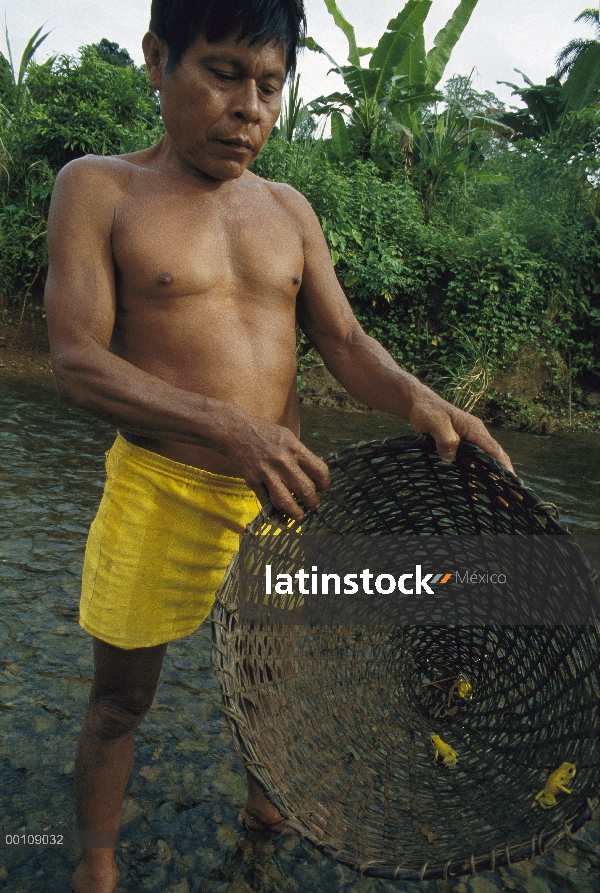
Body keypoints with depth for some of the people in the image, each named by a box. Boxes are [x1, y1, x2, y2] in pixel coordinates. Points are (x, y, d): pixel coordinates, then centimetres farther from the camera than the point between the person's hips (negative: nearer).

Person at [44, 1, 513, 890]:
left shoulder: (289, 210, 7)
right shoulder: (99, 188, -6)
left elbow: (344, 341, 3)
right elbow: (77, 359, -15)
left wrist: (416, 397, -19)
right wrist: (230, 429, -29)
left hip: (281, 489, 5)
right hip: (160, 491, -4)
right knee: (121, 698, 16)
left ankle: (265, 799, 55)